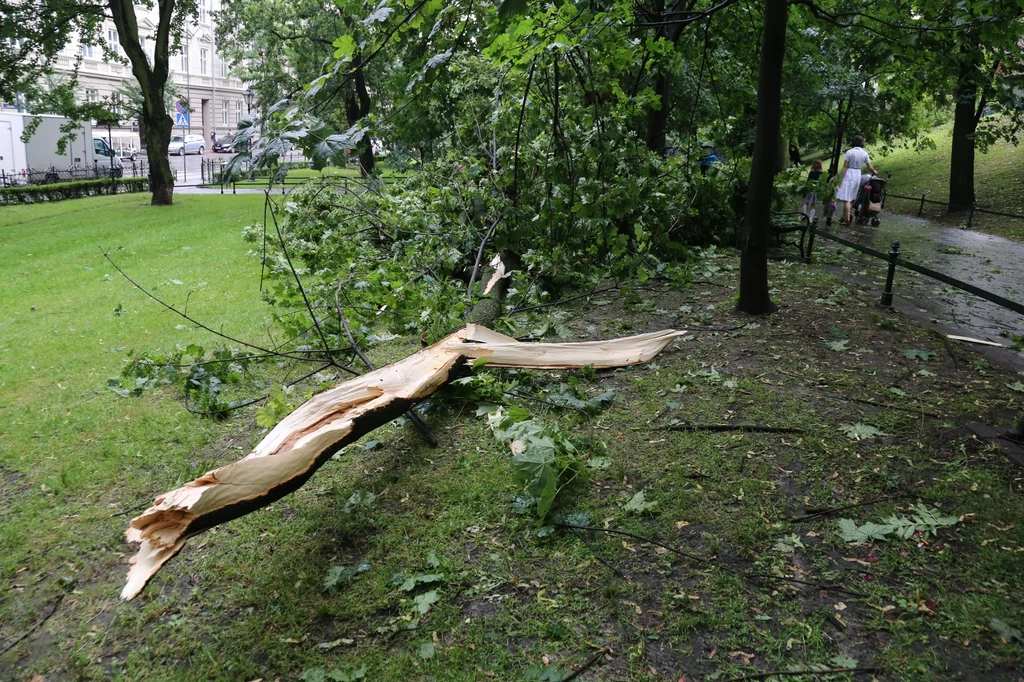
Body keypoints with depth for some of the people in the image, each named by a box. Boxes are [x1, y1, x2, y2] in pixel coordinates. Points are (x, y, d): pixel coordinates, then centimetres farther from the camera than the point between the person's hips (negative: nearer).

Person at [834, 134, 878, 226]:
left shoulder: (850, 152, -10)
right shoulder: (864, 153, 3)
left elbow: (845, 167, -12)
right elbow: (870, 167, 9)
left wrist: (840, 179, -9)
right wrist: (875, 172, 30)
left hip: (849, 175, -5)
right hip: (858, 175, 5)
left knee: (846, 198, -4)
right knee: (849, 198, 14)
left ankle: (847, 219, -8)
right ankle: (844, 217, 20)